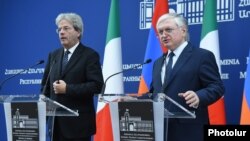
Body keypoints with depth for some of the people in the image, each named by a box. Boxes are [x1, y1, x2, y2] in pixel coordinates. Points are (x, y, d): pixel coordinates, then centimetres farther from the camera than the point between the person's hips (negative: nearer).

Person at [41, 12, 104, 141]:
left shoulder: (90, 55, -4)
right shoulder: (53, 56, 15)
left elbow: (97, 85, -14)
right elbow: (46, 85, 19)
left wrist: (67, 89, -17)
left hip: (78, 122, -6)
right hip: (55, 121, 6)